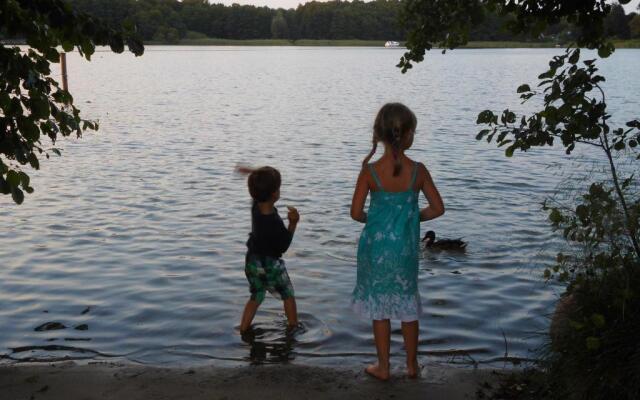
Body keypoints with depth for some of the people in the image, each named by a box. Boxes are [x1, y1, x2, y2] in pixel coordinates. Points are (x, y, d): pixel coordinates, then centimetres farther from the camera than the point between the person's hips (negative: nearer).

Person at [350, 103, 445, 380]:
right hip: (406, 246, 1)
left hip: (377, 246, -1)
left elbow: (356, 213, -12)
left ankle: (383, 367, 23)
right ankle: (412, 365, 30)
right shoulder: (418, 170, -11)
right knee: (408, 305, 18)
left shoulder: (370, 171, -14)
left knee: (380, 306, 13)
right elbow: (438, 209, -6)